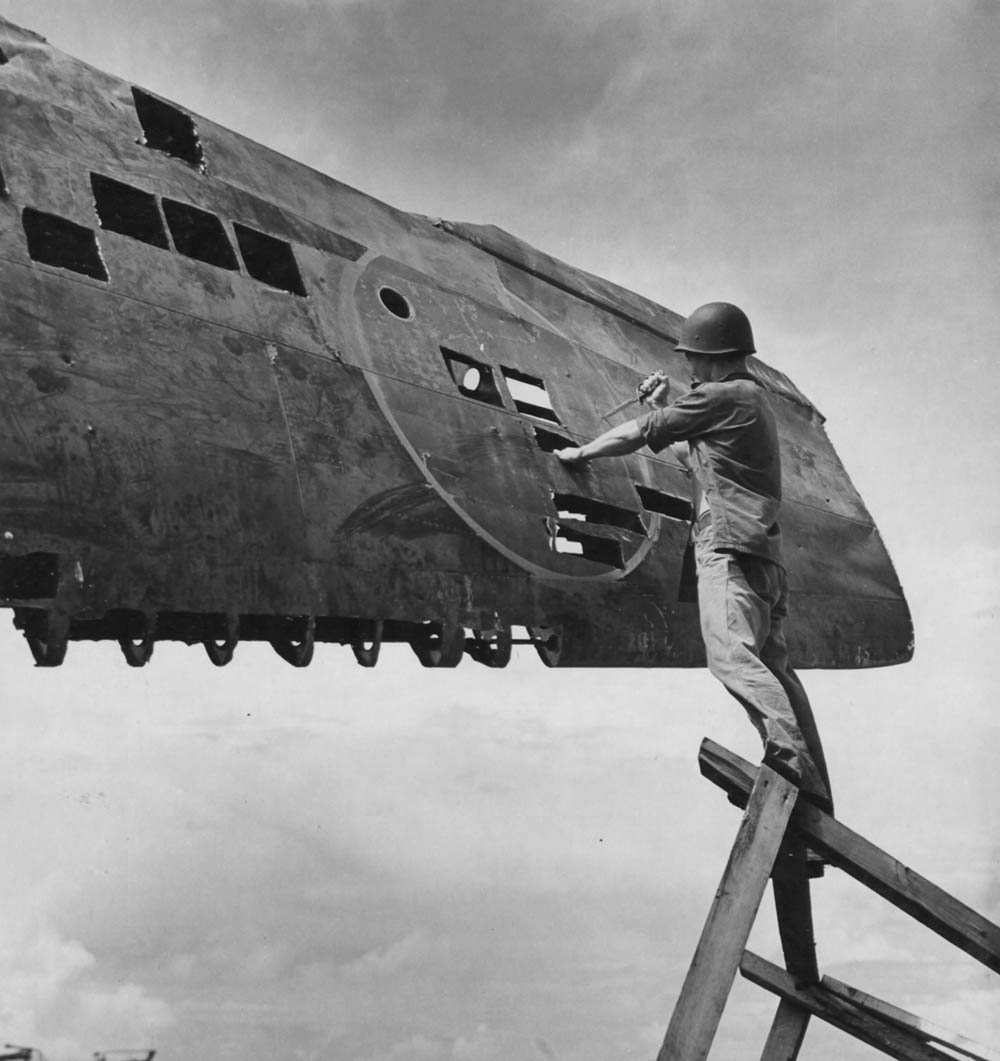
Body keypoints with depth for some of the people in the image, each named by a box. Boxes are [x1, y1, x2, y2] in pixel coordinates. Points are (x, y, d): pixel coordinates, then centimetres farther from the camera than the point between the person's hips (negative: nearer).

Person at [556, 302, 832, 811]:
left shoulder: (719, 396, -3)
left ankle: (789, 754, -37)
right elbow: (694, 454, 38)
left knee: (731, 655, -23)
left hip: (729, 548, -10)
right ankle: (815, 795, 7)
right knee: (774, 666, 7)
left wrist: (581, 452, 16)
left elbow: (640, 433, 3)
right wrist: (662, 406, 32)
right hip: (763, 557, 10)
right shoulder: (754, 400, 27)